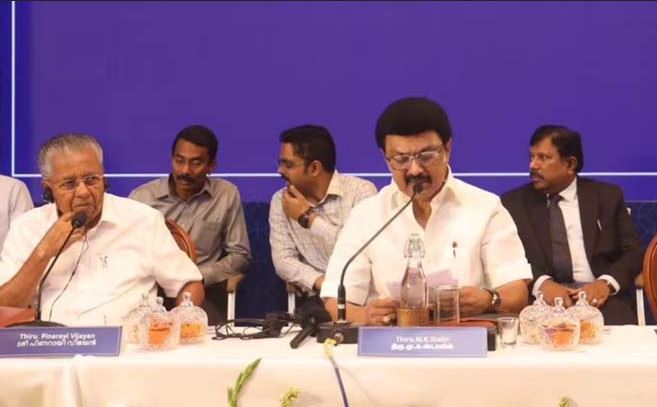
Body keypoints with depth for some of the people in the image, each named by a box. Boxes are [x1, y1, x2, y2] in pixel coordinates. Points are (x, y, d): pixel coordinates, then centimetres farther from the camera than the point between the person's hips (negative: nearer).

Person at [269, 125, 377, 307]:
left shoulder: (361, 191, -5)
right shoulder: (281, 201, 7)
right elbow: (283, 261, -1)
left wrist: (308, 218, -11)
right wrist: (323, 284, -18)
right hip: (314, 299, 1)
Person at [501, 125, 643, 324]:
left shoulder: (608, 196, 13)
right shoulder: (513, 203, 10)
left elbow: (633, 252, 7)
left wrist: (606, 283, -13)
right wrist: (541, 284, -18)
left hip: (598, 296, 1)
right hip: (541, 300, 0)